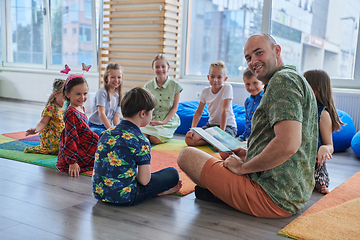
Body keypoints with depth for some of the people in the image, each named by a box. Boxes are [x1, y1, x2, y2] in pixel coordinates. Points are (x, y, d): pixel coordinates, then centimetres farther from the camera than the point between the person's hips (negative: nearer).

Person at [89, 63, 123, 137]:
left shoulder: (117, 96, 10)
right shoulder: (102, 92, -11)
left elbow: (116, 117, 5)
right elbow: (101, 113, -21)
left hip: (108, 126, 7)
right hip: (95, 126, -7)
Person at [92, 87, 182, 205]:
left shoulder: (106, 133, 5)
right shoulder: (141, 141, -15)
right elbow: (144, 180, -14)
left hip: (99, 193, 8)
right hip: (124, 198, -7)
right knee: (173, 173, 2)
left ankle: (159, 189, 28)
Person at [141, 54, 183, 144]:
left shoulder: (175, 85, -1)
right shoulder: (148, 86, 7)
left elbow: (175, 107, -1)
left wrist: (163, 122, -12)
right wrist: (149, 120, -12)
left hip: (168, 120, -2)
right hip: (151, 120, 2)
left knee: (155, 139, -26)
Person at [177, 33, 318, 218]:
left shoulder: (283, 80, -17)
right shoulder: (294, 79, 17)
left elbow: (288, 144, -30)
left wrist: (242, 167, -16)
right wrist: (249, 155, 13)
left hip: (272, 196, -11)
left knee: (187, 155, -6)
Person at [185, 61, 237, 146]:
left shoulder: (227, 88, -14)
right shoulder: (205, 91, 0)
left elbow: (224, 110, -20)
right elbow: (199, 111, 4)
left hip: (228, 125, -4)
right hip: (211, 124, 5)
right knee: (189, 139, -17)